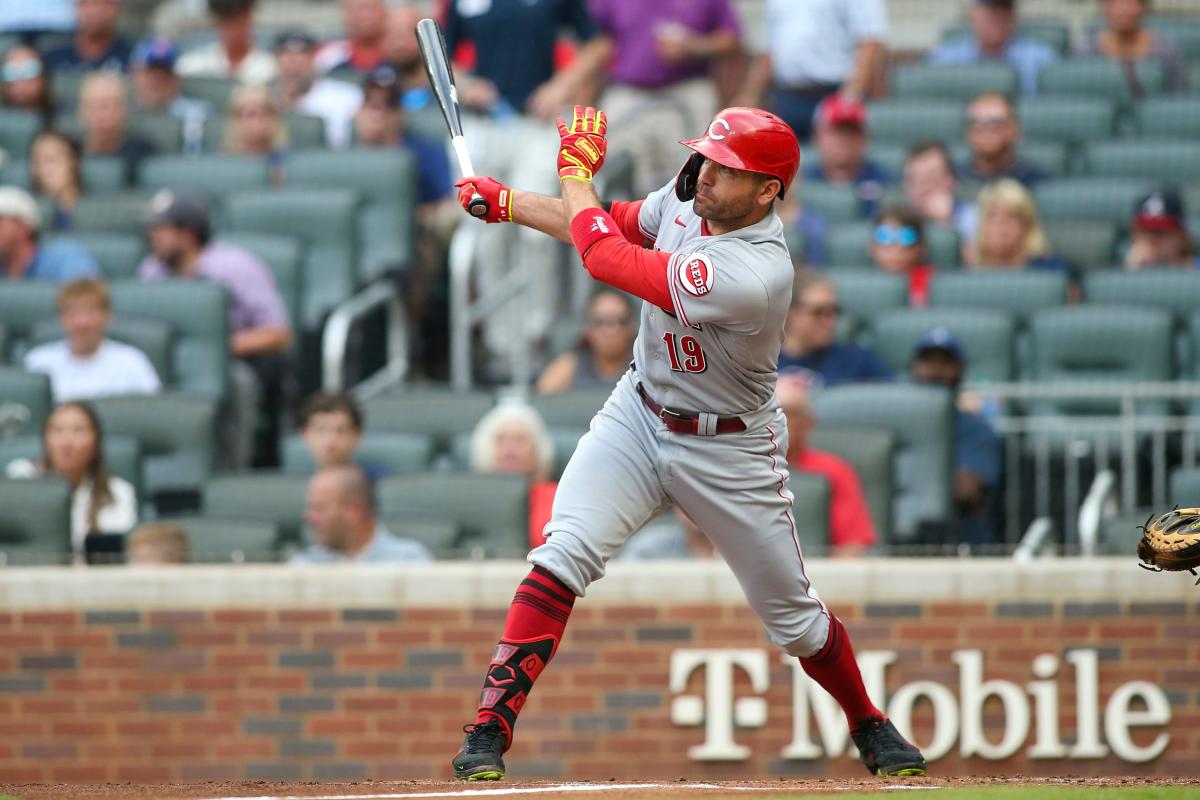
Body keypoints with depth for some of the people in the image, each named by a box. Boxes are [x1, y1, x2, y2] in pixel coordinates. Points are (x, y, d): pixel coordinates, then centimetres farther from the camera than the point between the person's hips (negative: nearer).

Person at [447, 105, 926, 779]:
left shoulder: (754, 276, -35)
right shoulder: (689, 196, -11)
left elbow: (606, 257, -30)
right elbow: (620, 223, 11)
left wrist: (577, 170, -15)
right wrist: (508, 203, 2)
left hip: (732, 452, -5)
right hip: (640, 414, 5)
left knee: (792, 615, 10)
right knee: (565, 553, -18)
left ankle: (870, 727, 38)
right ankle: (490, 732, -18)